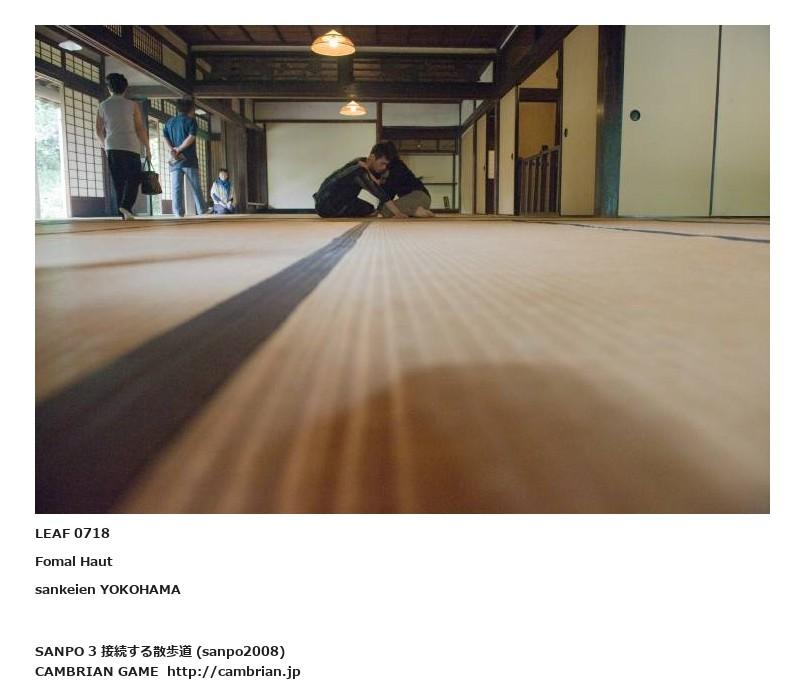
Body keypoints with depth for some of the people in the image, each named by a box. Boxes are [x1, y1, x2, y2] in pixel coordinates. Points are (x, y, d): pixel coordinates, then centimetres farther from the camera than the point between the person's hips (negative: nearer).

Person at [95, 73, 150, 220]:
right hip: (130, 147, -3)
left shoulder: (103, 106, 9)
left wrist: (103, 142, 32)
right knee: (133, 178, 2)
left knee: (118, 181, 8)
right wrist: (147, 148, 6)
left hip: (112, 148, 3)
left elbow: (98, 130, 13)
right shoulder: (132, 105, 1)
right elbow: (140, 128, -2)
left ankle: (124, 214, 6)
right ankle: (126, 205, -19)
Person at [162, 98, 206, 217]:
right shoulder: (191, 121, 1)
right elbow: (191, 137, -14)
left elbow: (164, 137, 3)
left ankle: (179, 213, -10)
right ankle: (201, 212, 6)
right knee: (196, 188, 5)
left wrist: (173, 150, -6)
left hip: (175, 160, 3)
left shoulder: (170, 122, 15)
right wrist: (179, 149, -7)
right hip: (189, 160, -3)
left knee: (176, 188, -1)